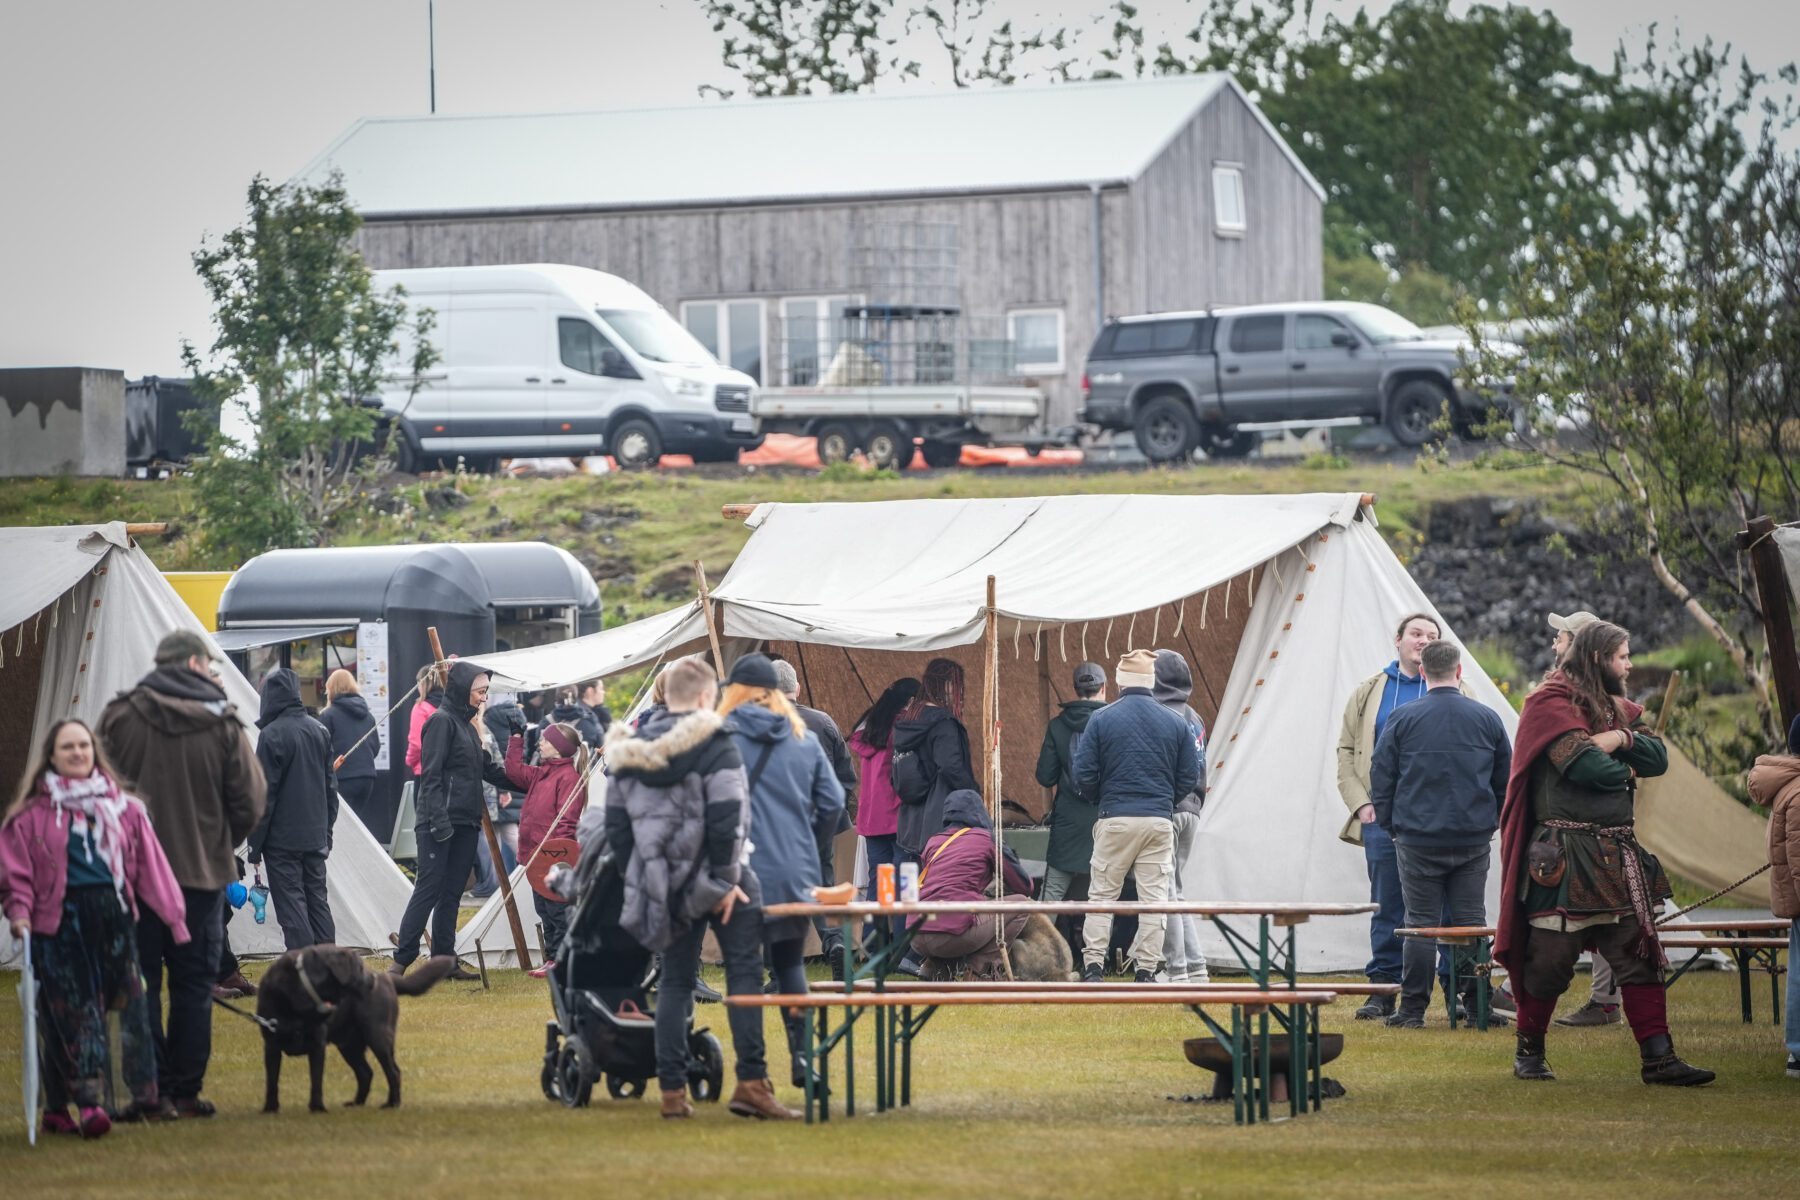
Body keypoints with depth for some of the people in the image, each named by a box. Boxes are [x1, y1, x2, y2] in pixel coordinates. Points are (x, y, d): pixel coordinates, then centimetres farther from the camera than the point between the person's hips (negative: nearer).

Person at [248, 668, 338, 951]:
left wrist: (255, 843, -7)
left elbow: (264, 794, -13)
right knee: (318, 901, 13)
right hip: (315, 838, 7)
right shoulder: (320, 731, 8)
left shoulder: (272, 735, -14)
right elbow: (330, 788, 15)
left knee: (291, 905, -4)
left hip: (283, 839, -7)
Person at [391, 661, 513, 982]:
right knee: (429, 889, -9)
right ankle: (402, 959, -7)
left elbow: (488, 770, 27)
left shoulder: (466, 723, 19)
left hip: (466, 824, 9)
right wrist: (438, 819, -21)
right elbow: (431, 774, -15)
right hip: (441, 822, -9)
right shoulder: (442, 721, -9)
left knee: (452, 893, 9)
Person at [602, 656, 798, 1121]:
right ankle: (750, 1081, -10)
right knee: (744, 971, -1)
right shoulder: (715, 744, -11)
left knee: (675, 981, 11)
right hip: (715, 882, -5)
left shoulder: (631, 752, 7)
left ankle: (672, 1088, 8)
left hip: (667, 885, 5)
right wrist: (727, 877, -11)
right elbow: (726, 818, -18)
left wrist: (638, 877, 13)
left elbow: (615, 823, 8)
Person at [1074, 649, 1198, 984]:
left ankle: (1093, 966, 3)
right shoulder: (1175, 724, 3)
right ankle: (1146, 969, 3)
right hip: (1160, 820, 1)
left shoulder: (1101, 720, -3)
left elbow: (1084, 774, -4)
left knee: (1102, 894, 8)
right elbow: (1190, 777, 5)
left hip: (1115, 819, -1)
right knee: (1153, 898, 5)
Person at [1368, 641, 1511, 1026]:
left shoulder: (1402, 720, -4)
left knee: (1420, 923, 2)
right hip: (1474, 842, 2)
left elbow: (1380, 779, 1)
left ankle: (1413, 1008, 2)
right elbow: (1506, 781, 12)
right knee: (1470, 922, 7)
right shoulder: (1487, 719, 3)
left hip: (1418, 840, -2)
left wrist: (1390, 827, 12)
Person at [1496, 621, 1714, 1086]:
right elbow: (1585, 765, -18)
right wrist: (1626, 771, 0)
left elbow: (1658, 758, 10)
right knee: (1550, 957, -2)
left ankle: (1658, 1057, -1)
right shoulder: (1551, 702, -7)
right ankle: (1529, 1052, 14)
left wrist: (1622, 738, -8)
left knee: (1640, 955, 0)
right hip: (1565, 854, -7)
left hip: (1617, 854, 7)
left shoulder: (1618, 708, 20)